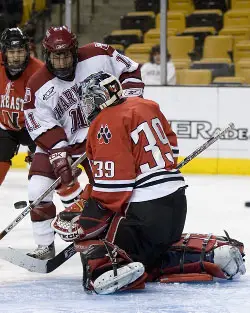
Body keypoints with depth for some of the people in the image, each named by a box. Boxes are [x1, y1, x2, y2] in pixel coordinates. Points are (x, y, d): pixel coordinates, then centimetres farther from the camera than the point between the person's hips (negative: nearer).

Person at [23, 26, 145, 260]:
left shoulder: (98, 56, -15)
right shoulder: (38, 87, -17)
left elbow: (130, 70, -1)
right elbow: (43, 128, -18)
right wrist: (59, 153, -29)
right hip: (59, 140, 0)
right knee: (38, 189, -12)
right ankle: (45, 246, -1)